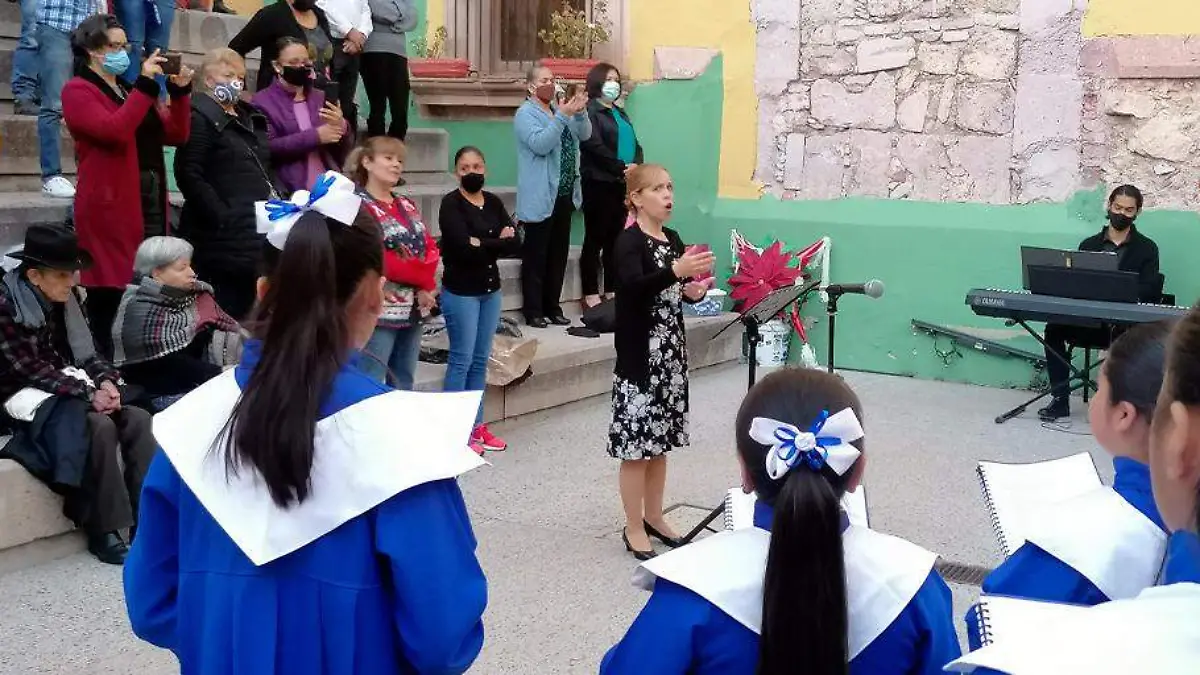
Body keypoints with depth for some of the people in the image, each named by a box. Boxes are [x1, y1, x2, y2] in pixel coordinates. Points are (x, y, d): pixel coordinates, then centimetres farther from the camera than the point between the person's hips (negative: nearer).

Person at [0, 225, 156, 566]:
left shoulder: (68, 298, 6)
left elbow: (87, 351, 11)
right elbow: (30, 368, -19)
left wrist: (106, 381, -11)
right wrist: (89, 393, -25)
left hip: (73, 388, 7)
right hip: (28, 397, -7)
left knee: (138, 419, -19)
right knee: (100, 426, -32)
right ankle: (103, 531, -23)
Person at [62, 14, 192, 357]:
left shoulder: (129, 89, 20)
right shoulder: (78, 91, -2)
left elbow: (176, 135, 15)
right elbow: (114, 130, -20)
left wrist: (180, 91, 3)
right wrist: (146, 85, -19)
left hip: (151, 201, 7)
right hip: (111, 206, -7)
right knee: (109, 292, -8)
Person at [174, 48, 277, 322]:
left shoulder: (251, 117, 20)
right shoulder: (200, 117, -7)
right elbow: (190, 175, -17)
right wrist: (221, 216, -21)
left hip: (257, 232, 8)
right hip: (223, 237, -8)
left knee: (250, 312, 11)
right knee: (225, 312, -6)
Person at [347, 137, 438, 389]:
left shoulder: (407, 205, 15)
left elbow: (430, 249, 9)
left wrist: (426, 287, -9)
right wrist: (421, 276, -11)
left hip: (413, 309, 8)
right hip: (380, 309, -8)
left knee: (404, 387, 13)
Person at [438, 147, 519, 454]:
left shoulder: (493, 202, 8)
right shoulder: (451, 204, -9)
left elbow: (514, 242, -2)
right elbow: (462, 246, -22)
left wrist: (481, 244, -14)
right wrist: (497, 241, -11)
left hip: (490, 290, 6)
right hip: (460, 291, -6)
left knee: (481, 360, 11)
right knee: (461, 360, -2)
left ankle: (477, 425, 19)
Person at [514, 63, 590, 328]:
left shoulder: (559, 110, 16)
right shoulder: (526, 114, -7)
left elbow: (584, 134, 8)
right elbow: (540, 144, -22)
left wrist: (579, 113, -10)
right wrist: (562, 116, -26)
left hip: (564, 196, 8)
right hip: (540, 199, -8)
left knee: (558, 255, 12)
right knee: (536, 256, -2)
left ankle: (553, 308, 20)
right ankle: (533, 312, 2)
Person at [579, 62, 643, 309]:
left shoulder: (620, 113, 21)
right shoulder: (590, 111, -4)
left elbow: (635, 145, 15)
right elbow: (594, 146, -16)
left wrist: (636, 165, -6)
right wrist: (621, 167, -16)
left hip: (622, 185, 8)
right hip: (599, 184, -8)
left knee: (615, 238, 10)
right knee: (595, 239, -3)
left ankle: (612, 292, 16)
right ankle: (591, 295, 0)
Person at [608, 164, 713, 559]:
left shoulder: (673, 239, 10)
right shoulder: (629, 241, -12)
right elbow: (634, 286, -30)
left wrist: (694, 291, -4)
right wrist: (676, 271, -45)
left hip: (671, 354, 7)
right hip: (639, 356, -7)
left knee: (660, 441, 15)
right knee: (636, 444, -1)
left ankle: (653, 517, 28)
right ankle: (634, 529, 9)